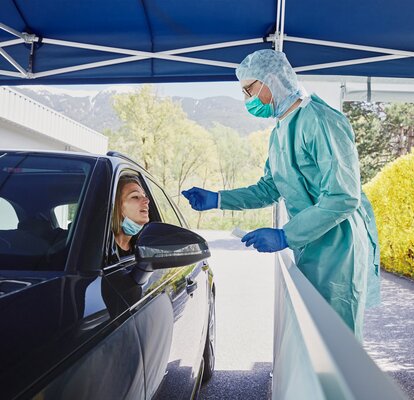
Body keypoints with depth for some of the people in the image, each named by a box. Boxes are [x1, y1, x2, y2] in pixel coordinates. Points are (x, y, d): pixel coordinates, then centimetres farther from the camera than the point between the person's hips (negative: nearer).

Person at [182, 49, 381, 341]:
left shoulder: (321, 121, -18)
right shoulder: (280, 131, 13)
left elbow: (343, 198, -24)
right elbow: (268, 190, 18)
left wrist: (285, 237, -23)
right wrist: (217, 200, 8)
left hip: (338, 248, -9)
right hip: (307, 249, 9)